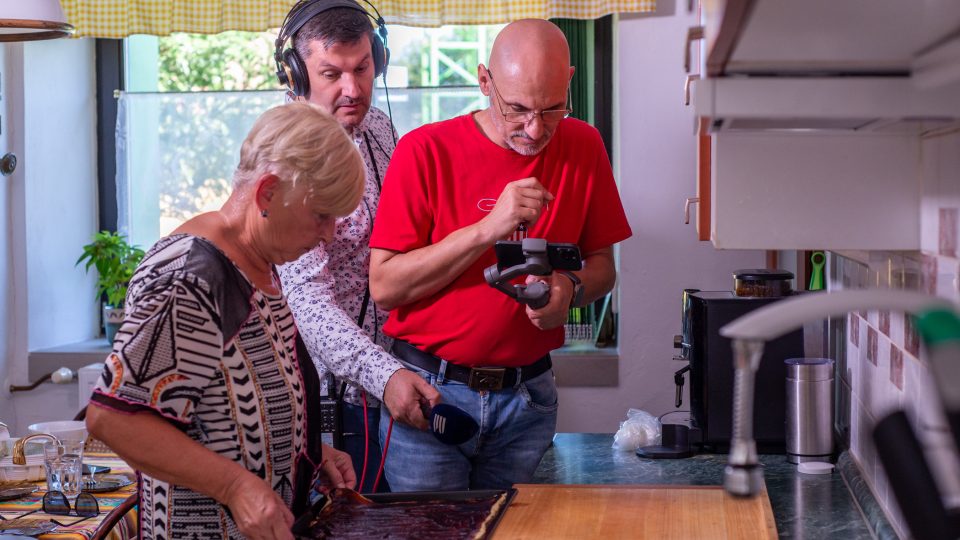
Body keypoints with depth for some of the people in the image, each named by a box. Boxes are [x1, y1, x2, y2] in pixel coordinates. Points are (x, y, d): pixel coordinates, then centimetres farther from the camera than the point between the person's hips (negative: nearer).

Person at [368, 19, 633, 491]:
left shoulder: (583, 146, 2)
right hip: (430, 390, -3)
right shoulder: (426, 150, -9)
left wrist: (572, 288, -13)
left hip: (528, 395, 3)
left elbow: (602, 264, 10)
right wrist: (488, 229, -21)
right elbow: (384, 286, -14)